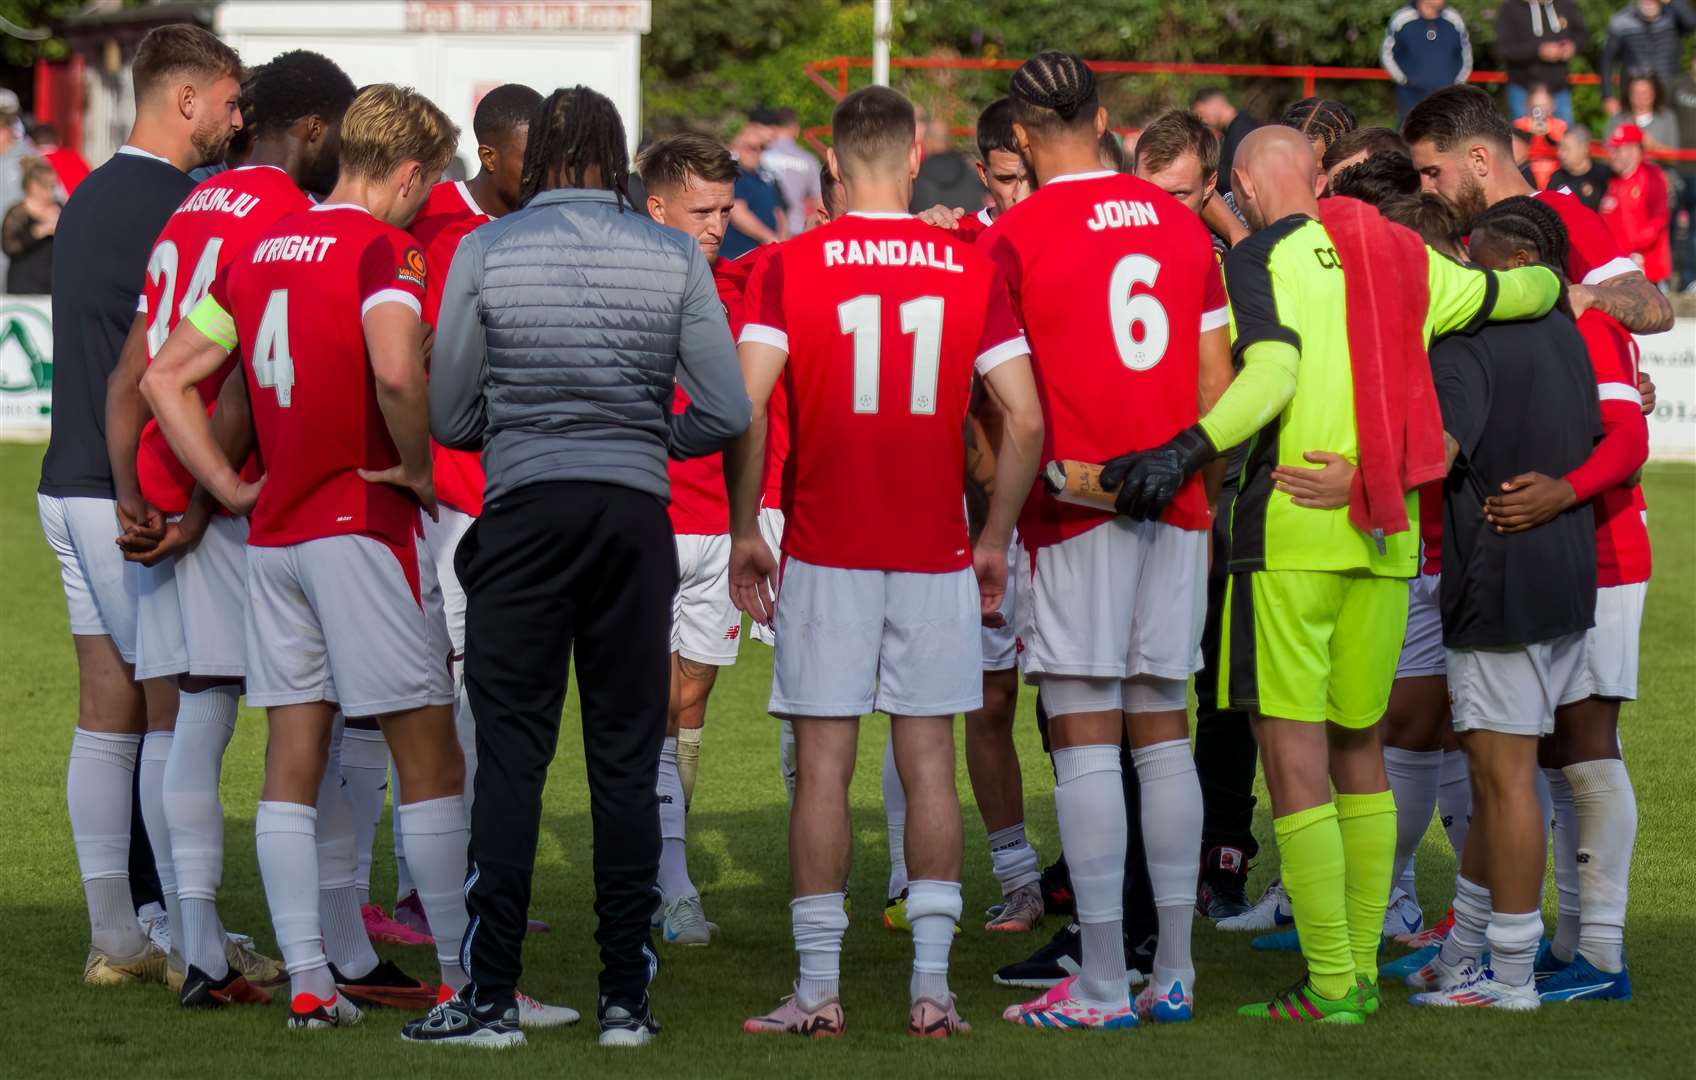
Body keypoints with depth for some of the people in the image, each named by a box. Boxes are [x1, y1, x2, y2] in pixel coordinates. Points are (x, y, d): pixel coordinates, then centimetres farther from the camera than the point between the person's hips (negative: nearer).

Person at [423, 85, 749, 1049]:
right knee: (628, 756, 7)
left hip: (525, 511, -1)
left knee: (511, 752, 1)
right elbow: (728, 414, 1)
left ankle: (491, 995, -2)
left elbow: (450, 416, 2)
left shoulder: (485, 252, -1)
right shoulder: (675, 257, 2)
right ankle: (627, 997, 8)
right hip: (636, 516, 1)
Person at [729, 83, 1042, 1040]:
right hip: (936, 556, 1)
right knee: (930, 765, 6)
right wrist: (995, 539, 10)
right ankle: (932, 987, 5)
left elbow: (746, 409, -10)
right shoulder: (971, 269, 2)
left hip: (825, 555, -1)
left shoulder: (787, 268, -3)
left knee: (823, 766, 2)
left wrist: (745, 531, 1)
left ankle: (819, 989, 2)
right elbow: (1026, 421, -1)